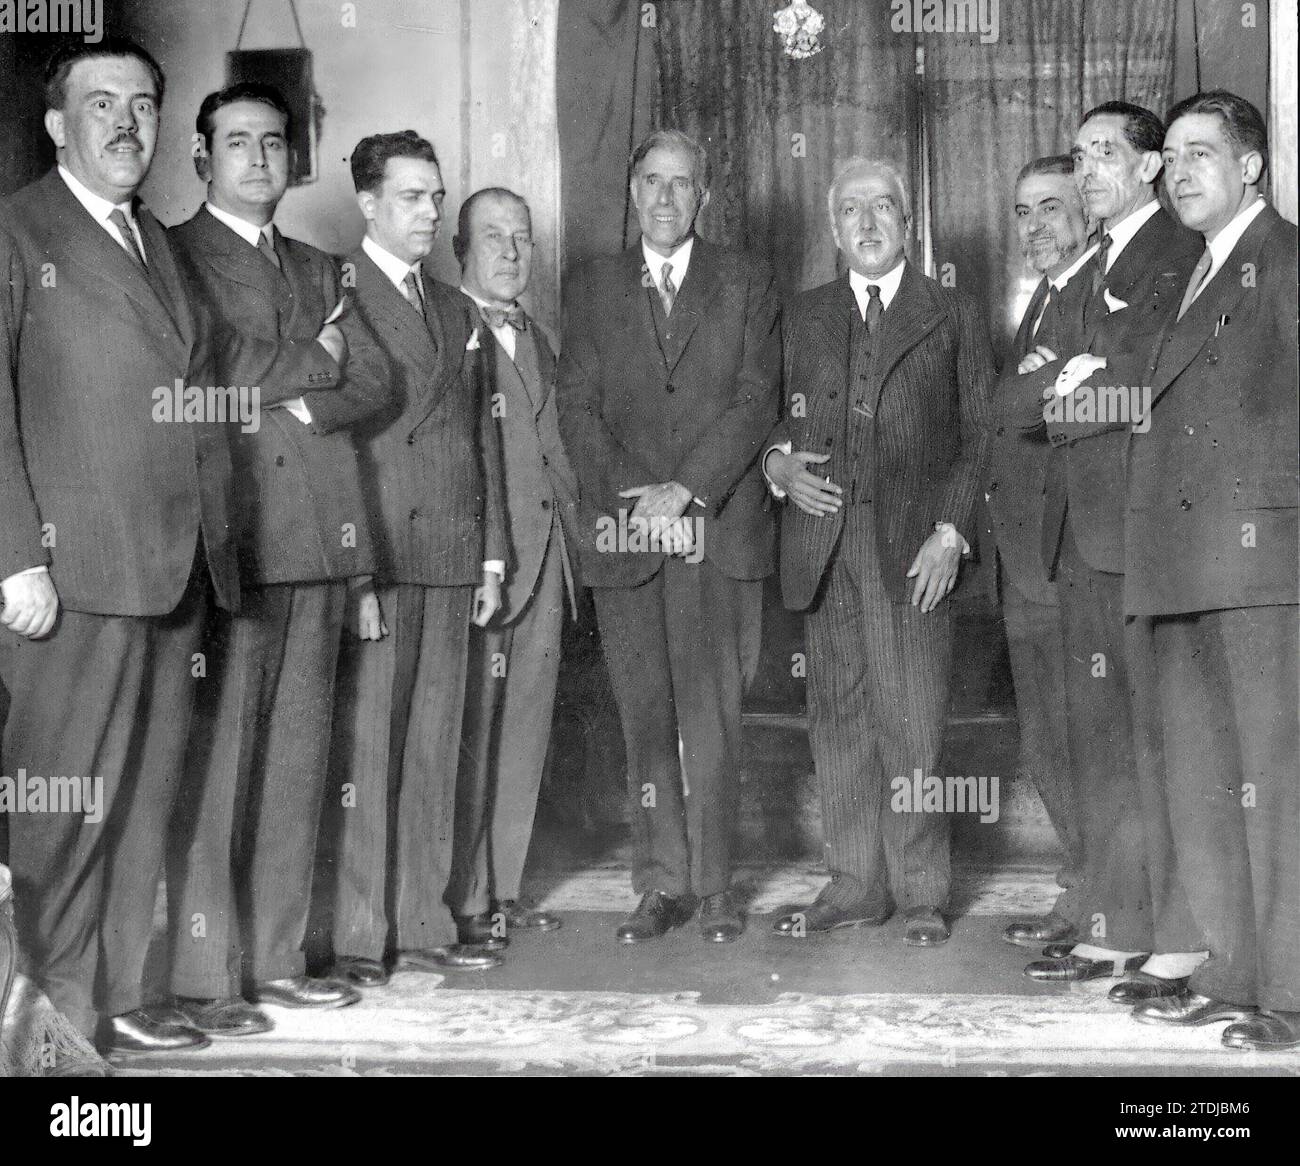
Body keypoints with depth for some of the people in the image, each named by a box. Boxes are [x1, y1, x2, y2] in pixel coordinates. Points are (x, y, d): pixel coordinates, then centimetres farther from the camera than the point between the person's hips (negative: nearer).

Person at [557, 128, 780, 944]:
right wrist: (626, 498, -9)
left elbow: (757, 399, -1)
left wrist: (686, 489, -13)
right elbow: (579, 408, 6)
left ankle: (714, 884, 6)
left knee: (711, 714, -4)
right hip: (624, 532, 2)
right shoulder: (594, 288, 14)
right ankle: (664, 884, 11)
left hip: (718, 527, -2)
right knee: (646, 716, 3)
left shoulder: (747, 282, 9)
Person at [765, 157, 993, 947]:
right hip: (823, 542, 3)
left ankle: (923, 895, 5)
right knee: (838, 720, 5)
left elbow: (980, 433, 3)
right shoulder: (806, 316, 18)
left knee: (913, 723, -4)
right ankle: (856, 887, 13)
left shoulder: (955, 315, 8)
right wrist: (781, 462, -3)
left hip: (913, 547, -3)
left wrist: (951, 532, -8)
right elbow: (787, 416, 20)